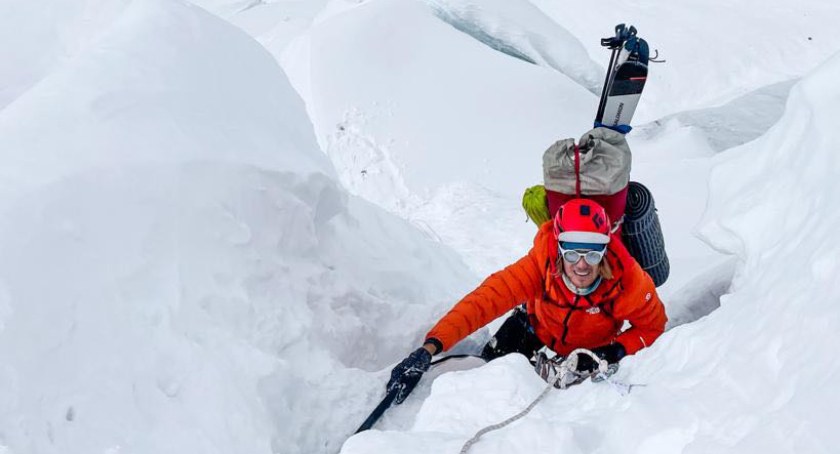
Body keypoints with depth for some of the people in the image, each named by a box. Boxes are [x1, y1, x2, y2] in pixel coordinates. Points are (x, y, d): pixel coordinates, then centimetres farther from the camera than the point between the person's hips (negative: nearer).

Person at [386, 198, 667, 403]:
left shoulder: (628, 280, -37)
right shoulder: (540, 264, -39)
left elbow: (652, 326, -17)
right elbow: (486, 299, -47)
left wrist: (614, 352, -36)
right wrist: (430, 347, -57)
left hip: (590, 349, 1)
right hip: (536, 331, 0)